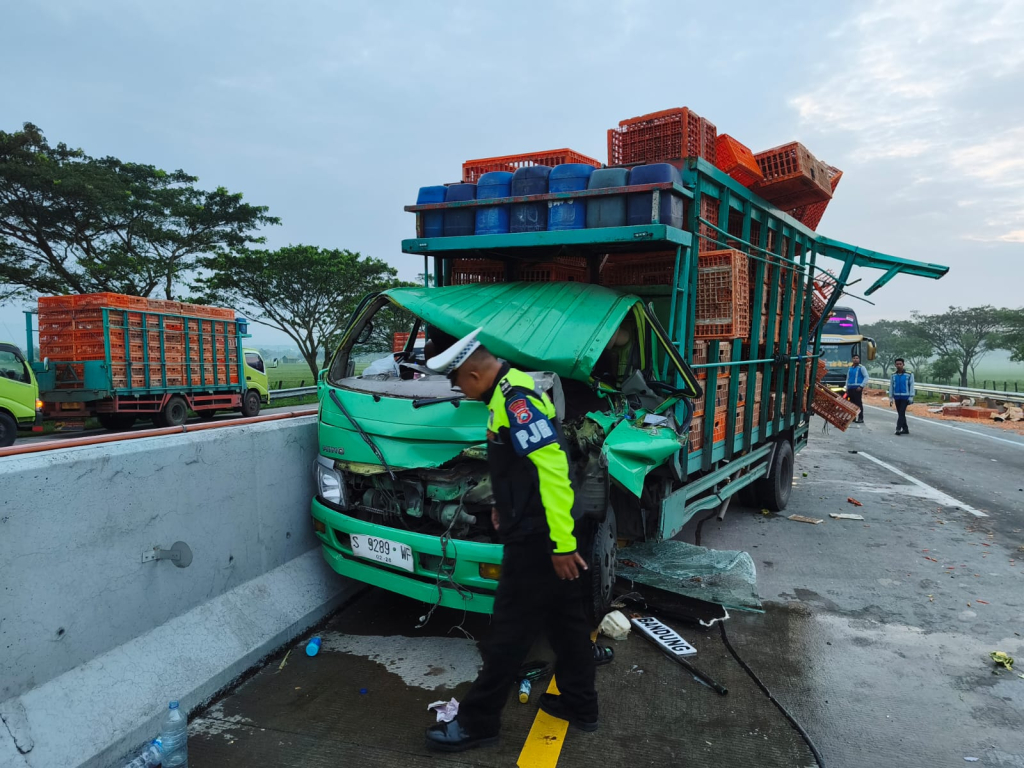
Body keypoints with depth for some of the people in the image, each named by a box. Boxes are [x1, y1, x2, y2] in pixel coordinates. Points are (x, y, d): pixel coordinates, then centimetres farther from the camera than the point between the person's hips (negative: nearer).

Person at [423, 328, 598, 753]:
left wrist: (561, 543, -26)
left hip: (538, 540, -10)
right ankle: (580, 705, 34)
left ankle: (477, 721, 17)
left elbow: (552, 467, -27)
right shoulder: (511, 394, 12)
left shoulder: (514, 399, -21)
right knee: (566, 619, 19)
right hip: (550, 535, 10)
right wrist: (505, 505, 17)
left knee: (509, 632, 3)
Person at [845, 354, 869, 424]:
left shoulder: (861, 368, 0)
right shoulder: (850, 368, 19)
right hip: (850, 388, 6)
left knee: (858, 403, -9)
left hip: (857, 388, -6)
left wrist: (861, 386, -14)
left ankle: (860, 418, -9)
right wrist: (847, 388, 16)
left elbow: (866, 377, -7)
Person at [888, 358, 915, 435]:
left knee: (901, 413, -12)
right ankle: (905, 429, 17)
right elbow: (891, 387, 9)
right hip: (897, 397, 4)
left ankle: (898, 429, -16)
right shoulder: (893, 375, 7)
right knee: (900, 414, 9)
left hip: (905, 397, -4)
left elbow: (911, 386, -3)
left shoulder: (909, 374, -3)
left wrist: (911, 397, -8)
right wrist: (890, 398, 6)